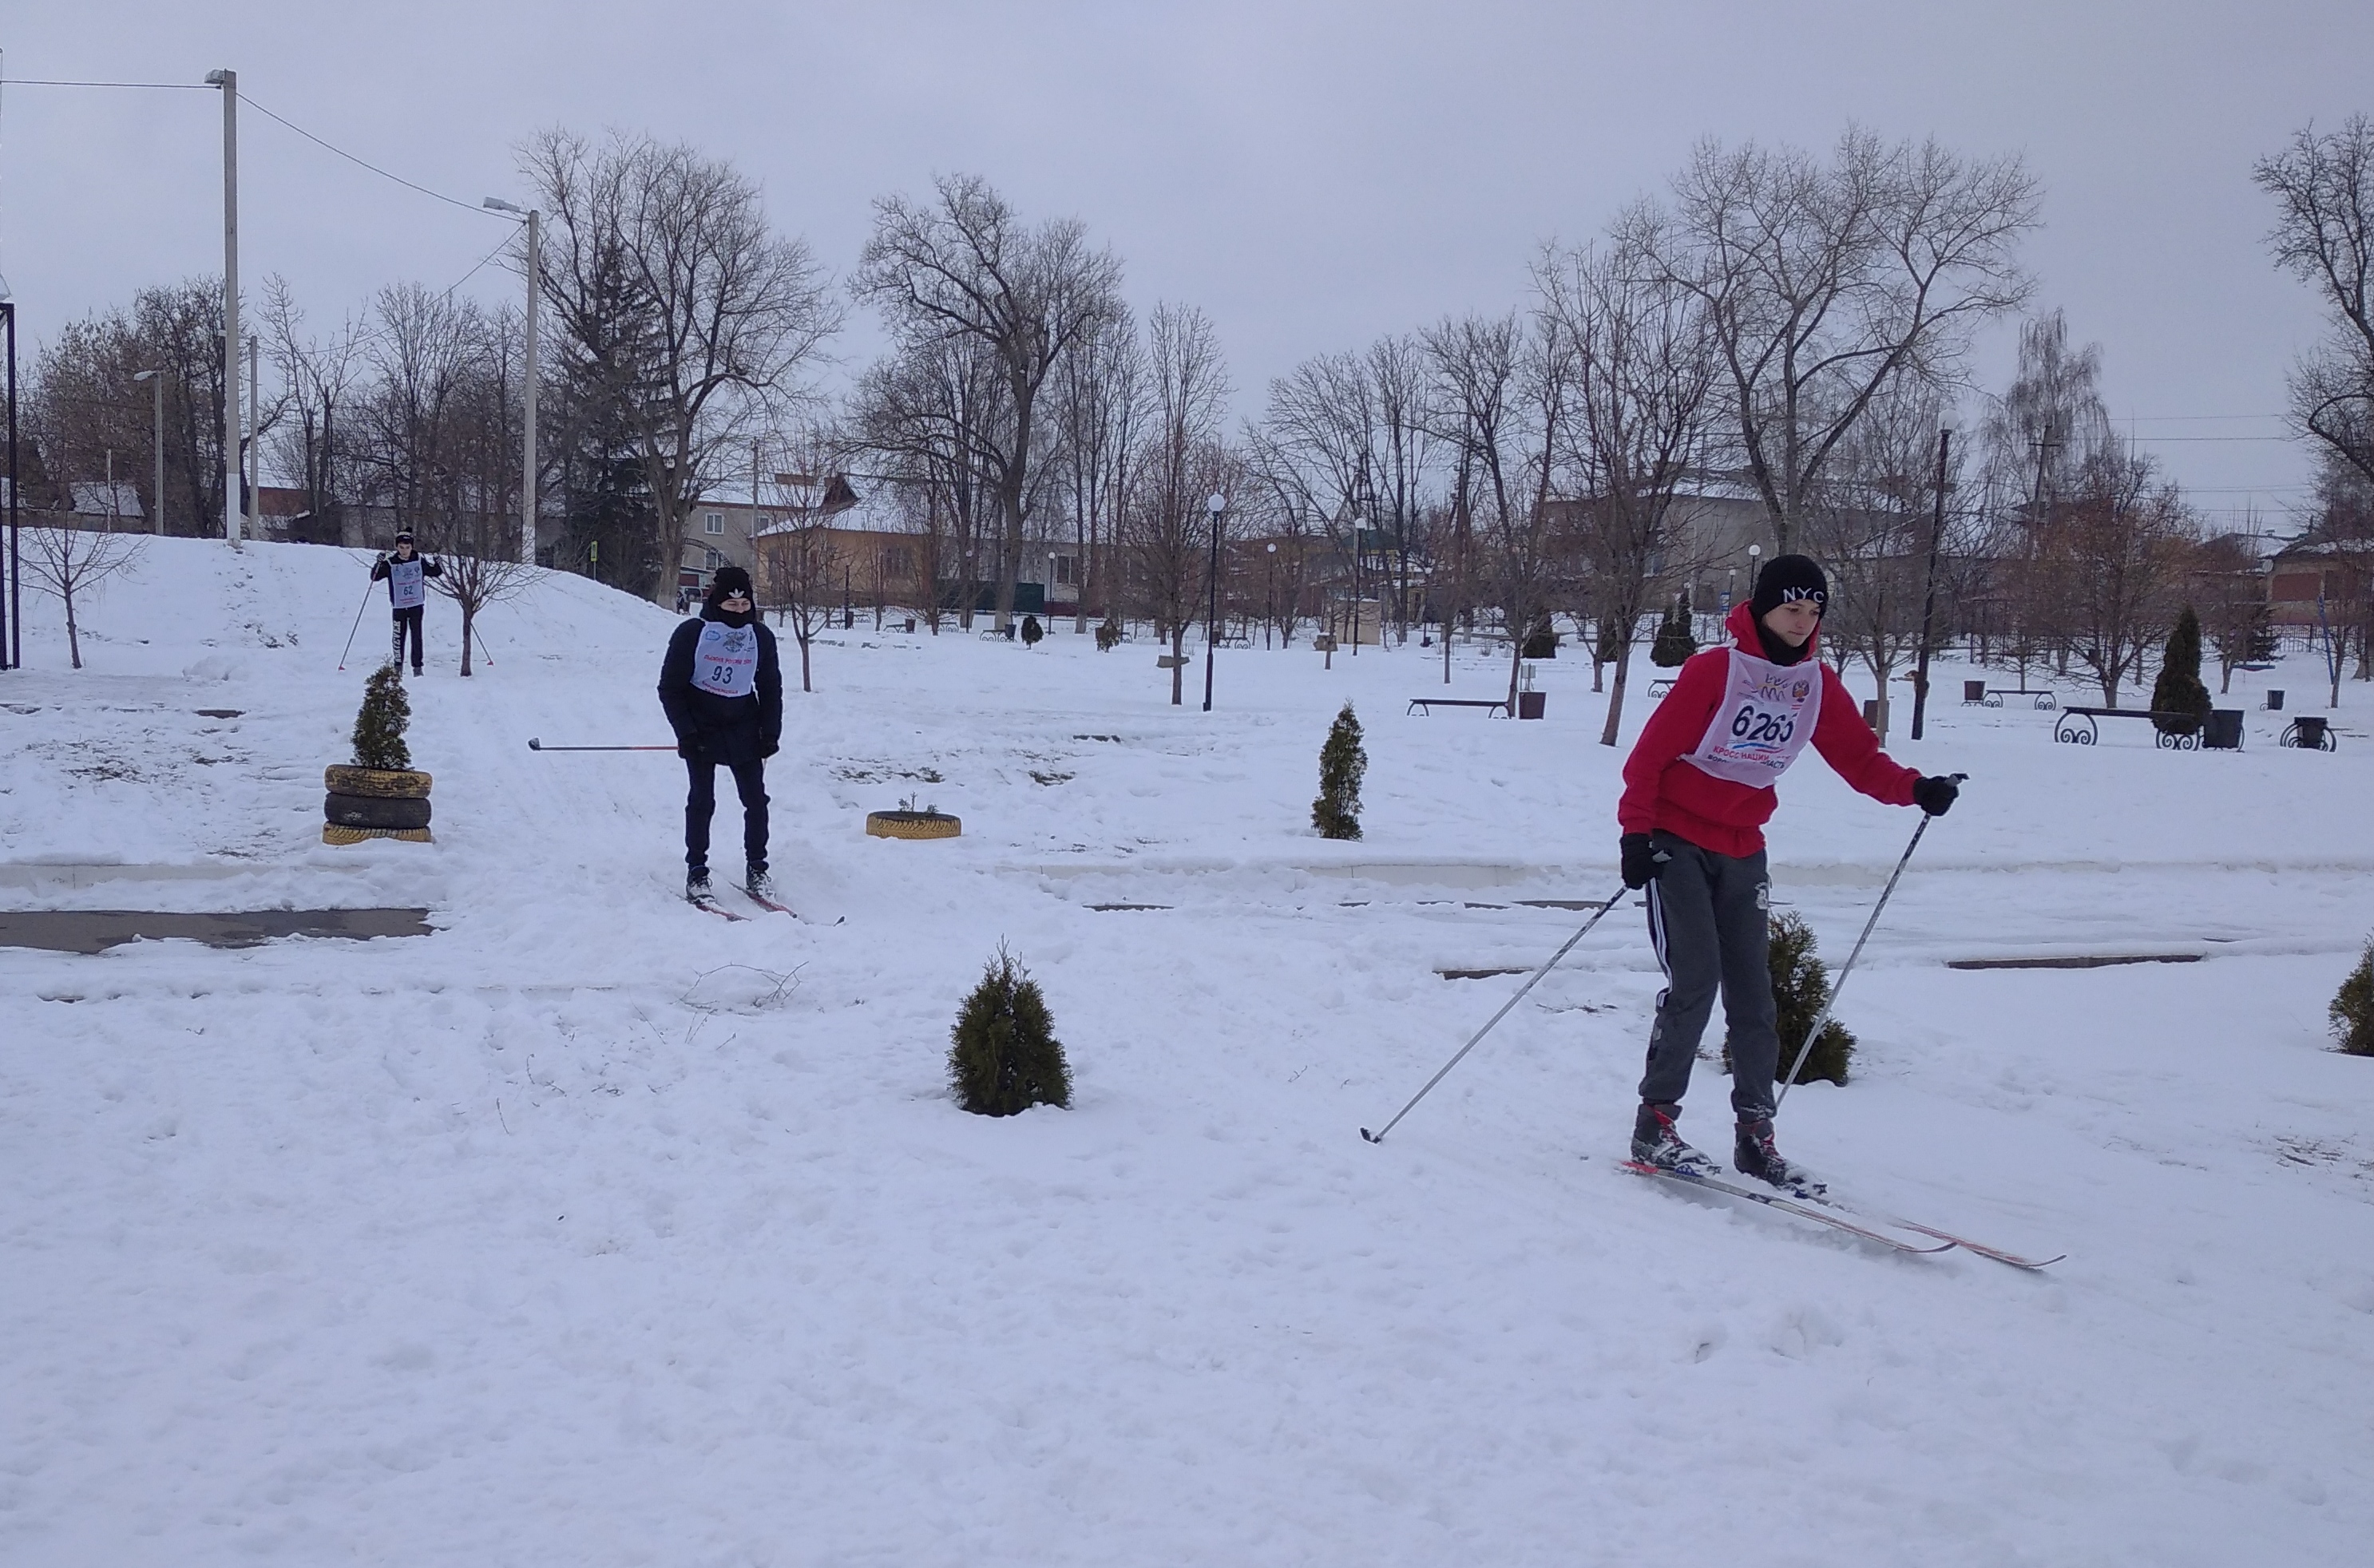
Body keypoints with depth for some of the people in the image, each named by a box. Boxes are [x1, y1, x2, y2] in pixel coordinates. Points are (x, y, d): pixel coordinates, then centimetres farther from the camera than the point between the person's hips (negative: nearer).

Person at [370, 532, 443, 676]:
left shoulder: (419, 562, 3)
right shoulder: (390, 564, -3)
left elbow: (435, 572, 15)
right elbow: (375, 577, -7)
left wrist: (438, 564, -6)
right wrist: (378, 564, -25)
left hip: (416, 605, 1)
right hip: (399, 606, -1)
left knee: (417, 636, -3)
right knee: (399, 636, 4)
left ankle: (417, 667, 0)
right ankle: (398, 666, 16)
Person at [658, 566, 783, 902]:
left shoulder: (761, 636, -1)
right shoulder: (692, 633, -11)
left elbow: (771, 689, 8)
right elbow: (670, 688, -6)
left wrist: (771, 734, 2)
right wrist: (685, 732, -13)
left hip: (743, 729, 3)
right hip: (701, 728, -3)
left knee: (756, 799, -1)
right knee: (702, 801, -2)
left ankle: (756, 868, 11)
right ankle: (696, 871, 9)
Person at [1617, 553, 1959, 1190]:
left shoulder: (1818, 684, 2)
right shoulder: (1714, 670, -14)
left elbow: (1860, 758, 1)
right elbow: (1650, 752, -13)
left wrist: (1915, 789, -16)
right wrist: (1635, 831, -17)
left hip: (1742, 853, 5)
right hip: (1676, 843, -5)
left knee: (1752, 994, 4)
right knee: (1695, 981, -14)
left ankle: (1755, 1136, 11)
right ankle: (1654, 1123, -5)